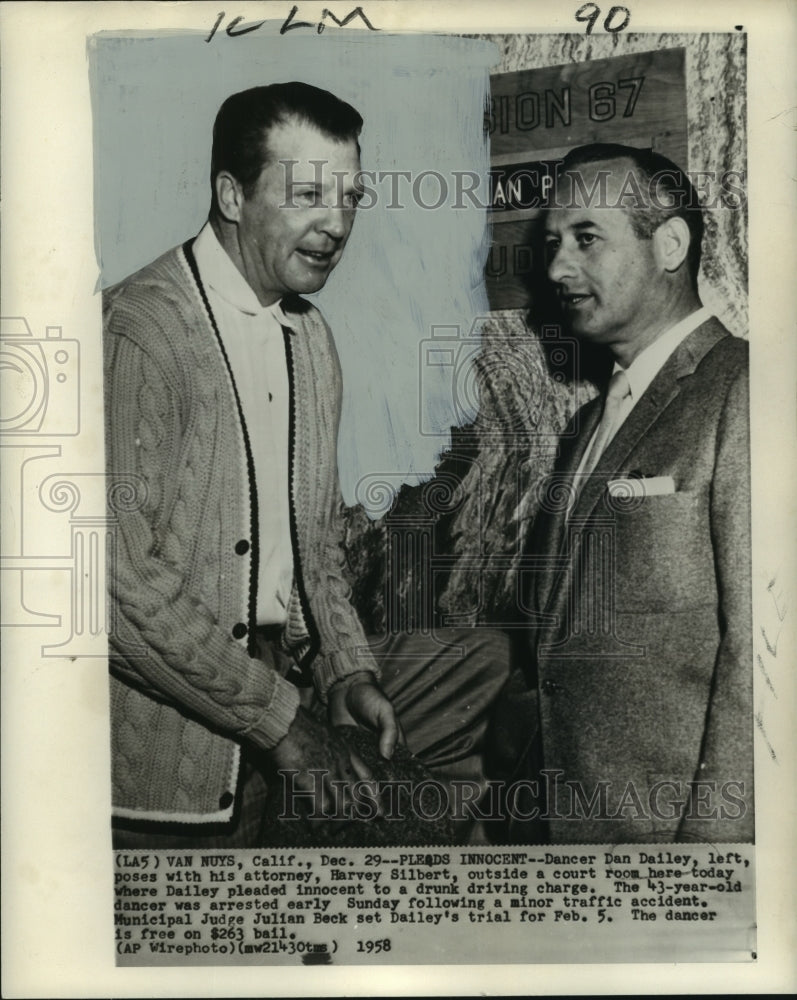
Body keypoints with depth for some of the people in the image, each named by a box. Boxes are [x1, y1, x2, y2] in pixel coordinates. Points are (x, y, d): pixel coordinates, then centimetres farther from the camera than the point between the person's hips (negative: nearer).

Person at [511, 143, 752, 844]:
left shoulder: (741, 393, -13)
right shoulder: (590, 422, 12)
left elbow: (757, 642, -18)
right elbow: (558, 624, 11)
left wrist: (716, 832, -20)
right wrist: (533, 799, 10)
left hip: (672, 818, -7)